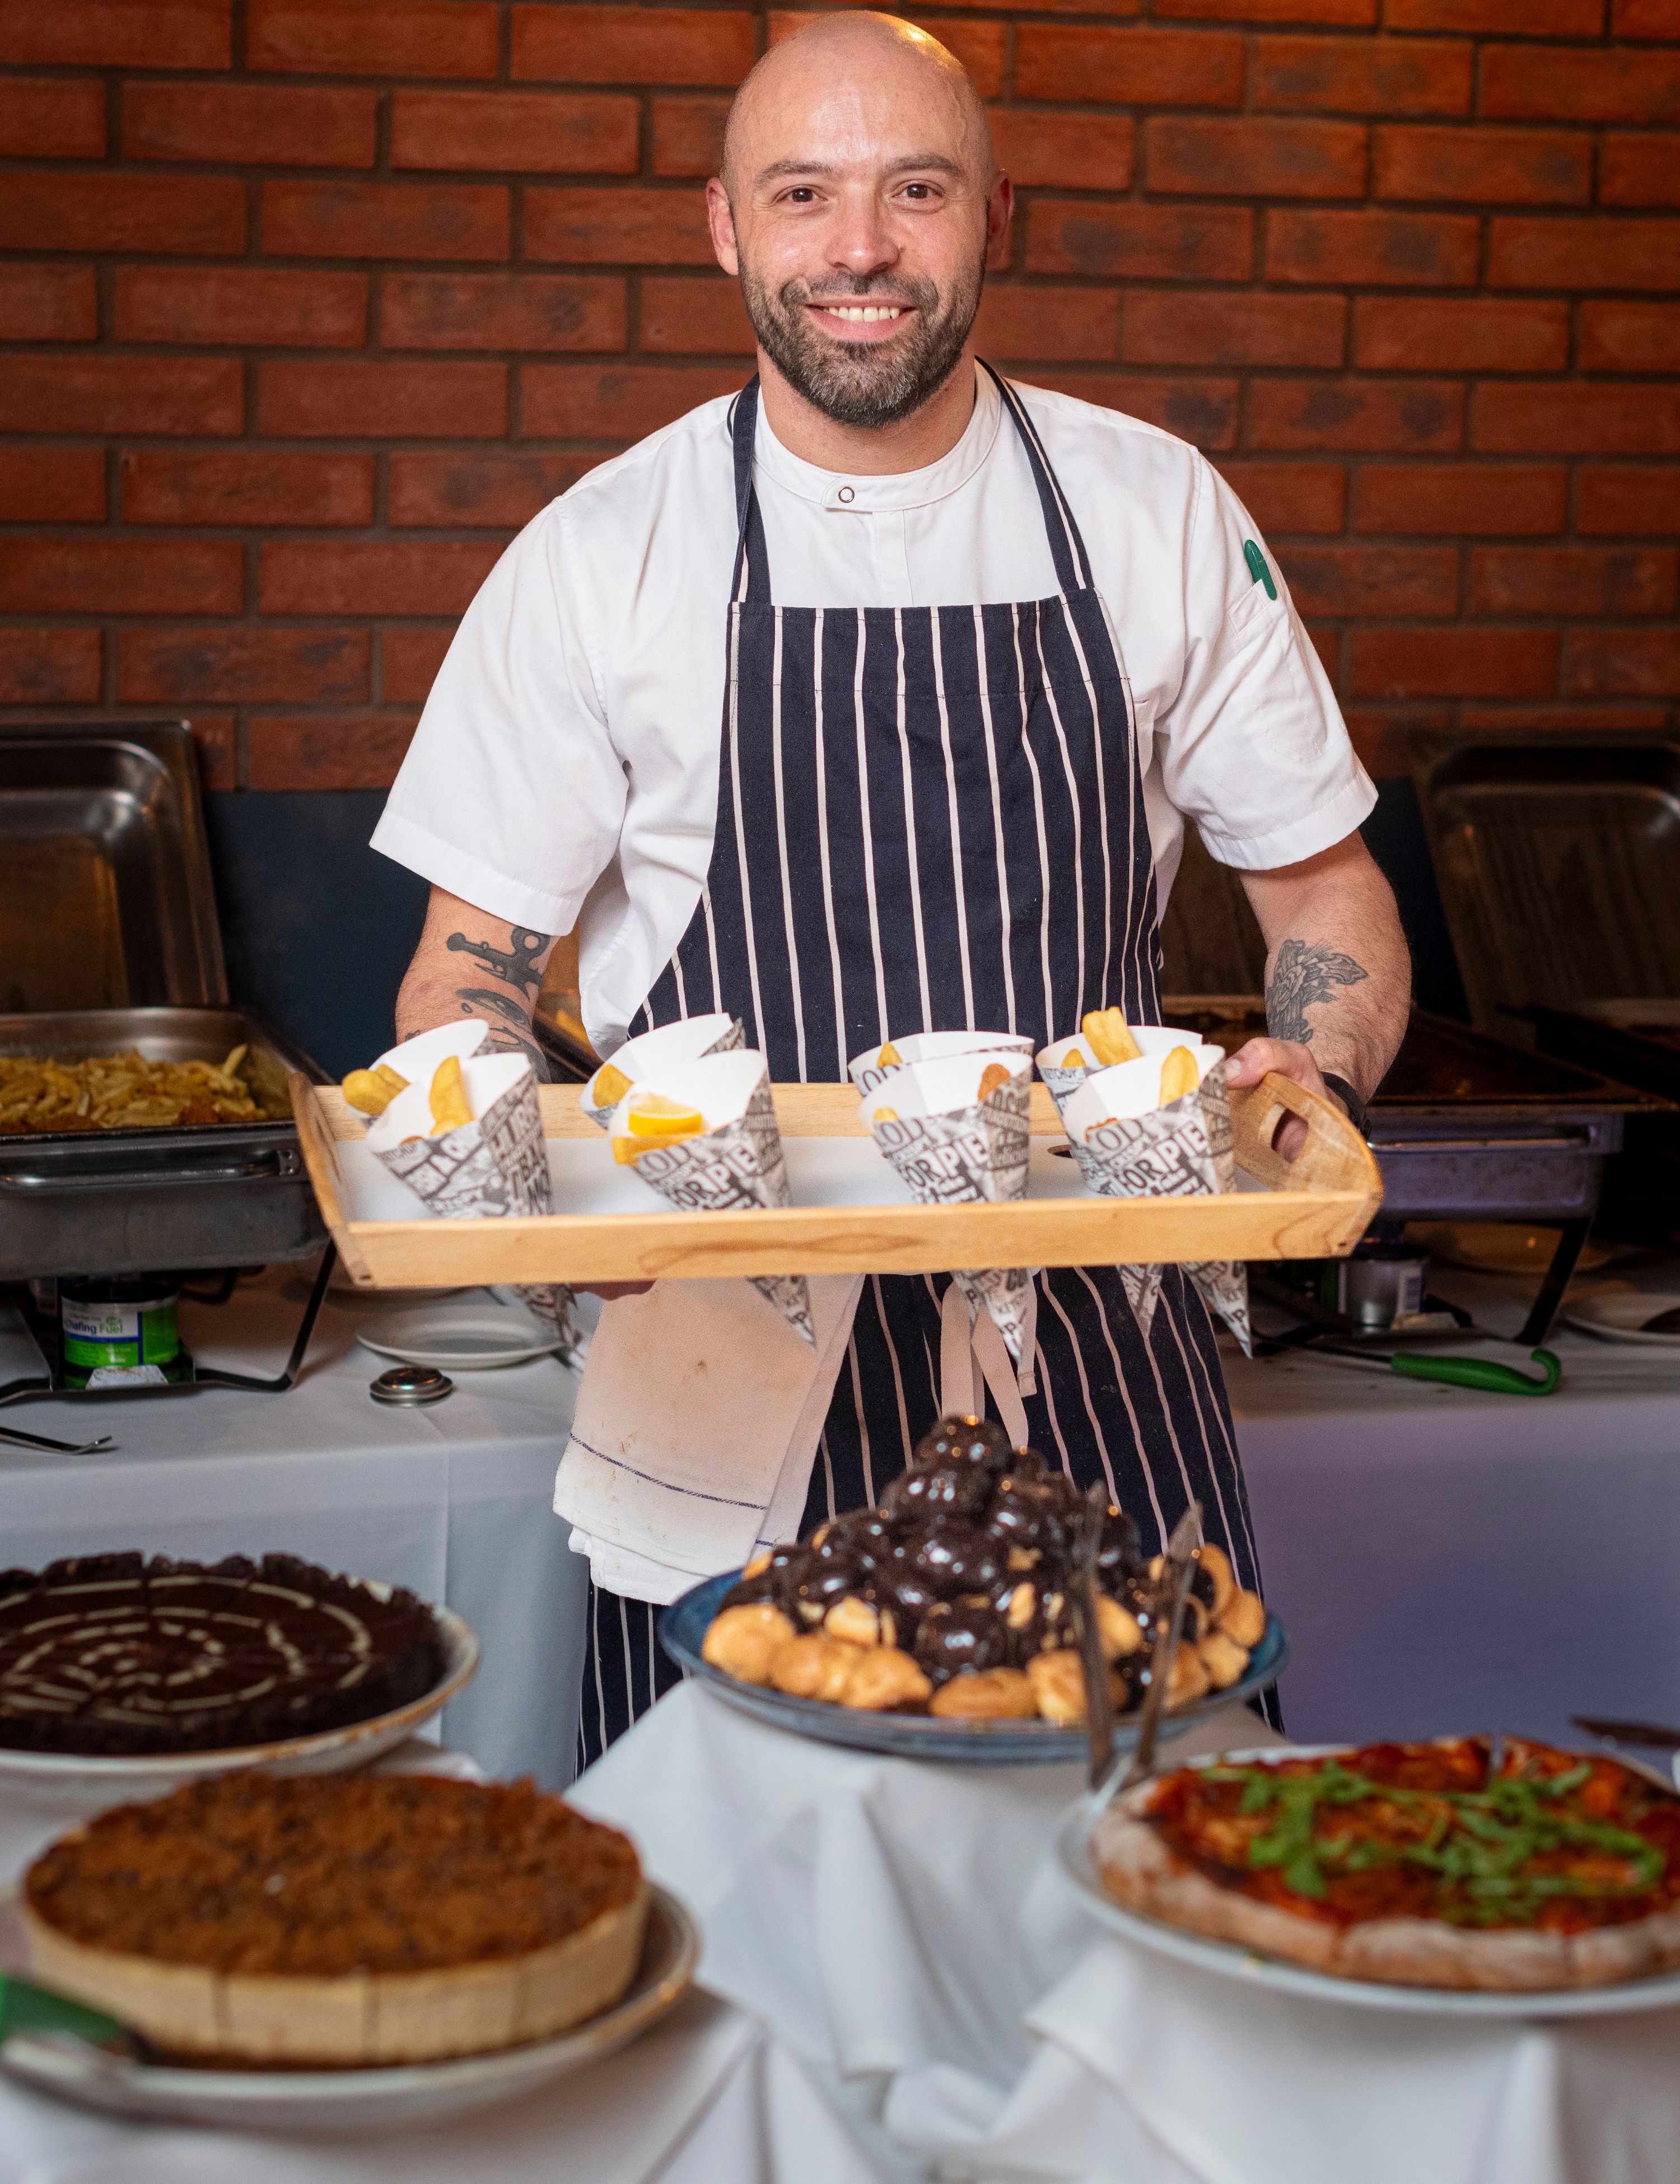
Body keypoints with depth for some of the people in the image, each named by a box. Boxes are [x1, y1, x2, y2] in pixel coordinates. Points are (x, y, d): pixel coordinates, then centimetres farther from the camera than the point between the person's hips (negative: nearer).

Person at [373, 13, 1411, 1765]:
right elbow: (471, 965, 4)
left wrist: (1314, 1079, -10)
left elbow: (1324, 890, 11)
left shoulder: (1158, 513, 4)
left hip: (1094, 1364, 1)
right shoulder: (602, 554, 0)